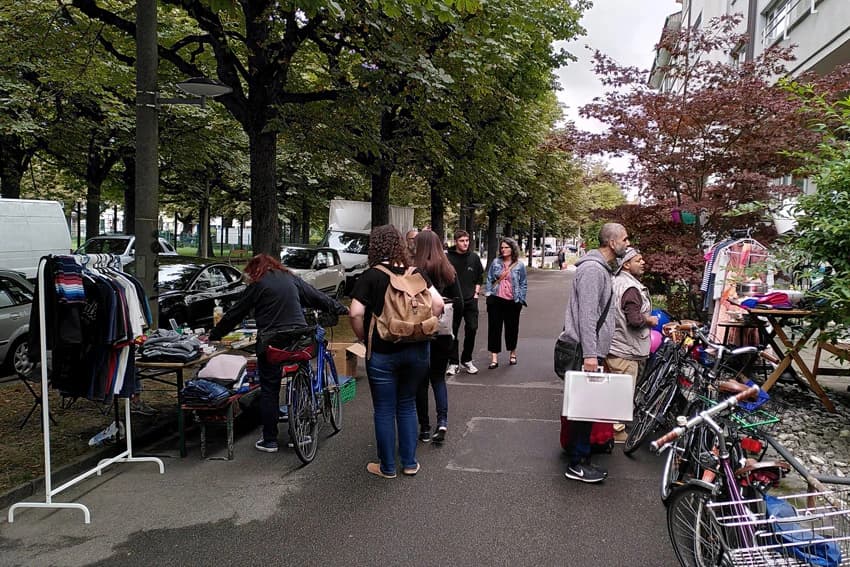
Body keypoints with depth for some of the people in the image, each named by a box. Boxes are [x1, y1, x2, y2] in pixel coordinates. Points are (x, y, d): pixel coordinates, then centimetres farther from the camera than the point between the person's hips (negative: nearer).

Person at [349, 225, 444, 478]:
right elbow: (438, 304, -4)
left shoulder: (369, 277, -9)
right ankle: (410, 463, 24)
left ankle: (387, 467, 21)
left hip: (382, 352, -4)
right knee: (407, 405, 18)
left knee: (384, 410, 9)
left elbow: (356, 314, -16)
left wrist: (364, 338, -1)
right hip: (416, 350, 4)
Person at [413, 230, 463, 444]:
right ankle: (442, 420, 1)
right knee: (438, 377, 17)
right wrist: (453, 329, 11)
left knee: (421, 380, 10)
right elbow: (459, 303, 0)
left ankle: (425, 427, 15)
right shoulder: (449, 271, -1)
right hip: (443, 334, 3)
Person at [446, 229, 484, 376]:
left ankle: (466, 360, 18)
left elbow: (479, 277, 15)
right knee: (452, 332, 2)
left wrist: (476, 293, 7)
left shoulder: (474, 257, 6)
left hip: (471, 300, 3)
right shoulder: (448, 258, -5)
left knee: (472, 329, 2)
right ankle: (453, 363, 12)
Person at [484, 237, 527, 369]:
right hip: (496, 300, 1)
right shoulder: (495, 262, 5)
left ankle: (513, 353, 31)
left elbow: (523, 284, 4)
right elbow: (489, 279, 10)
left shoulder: (519, 265, 1)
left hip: (512, 302, -1)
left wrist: (521, 299, -2)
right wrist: (488, 293, 2)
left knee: (512, 327, 10)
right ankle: (494, 358, 2)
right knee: (494, 328, -1)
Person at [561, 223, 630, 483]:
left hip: (592, 349, 10)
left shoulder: (604, 269, 17)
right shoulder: (592, 269, -16)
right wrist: (589, 354, -26)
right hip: (585, 351, -10)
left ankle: (582, 458, 24)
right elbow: (586, 314, -23)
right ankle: (576, 464, 5)